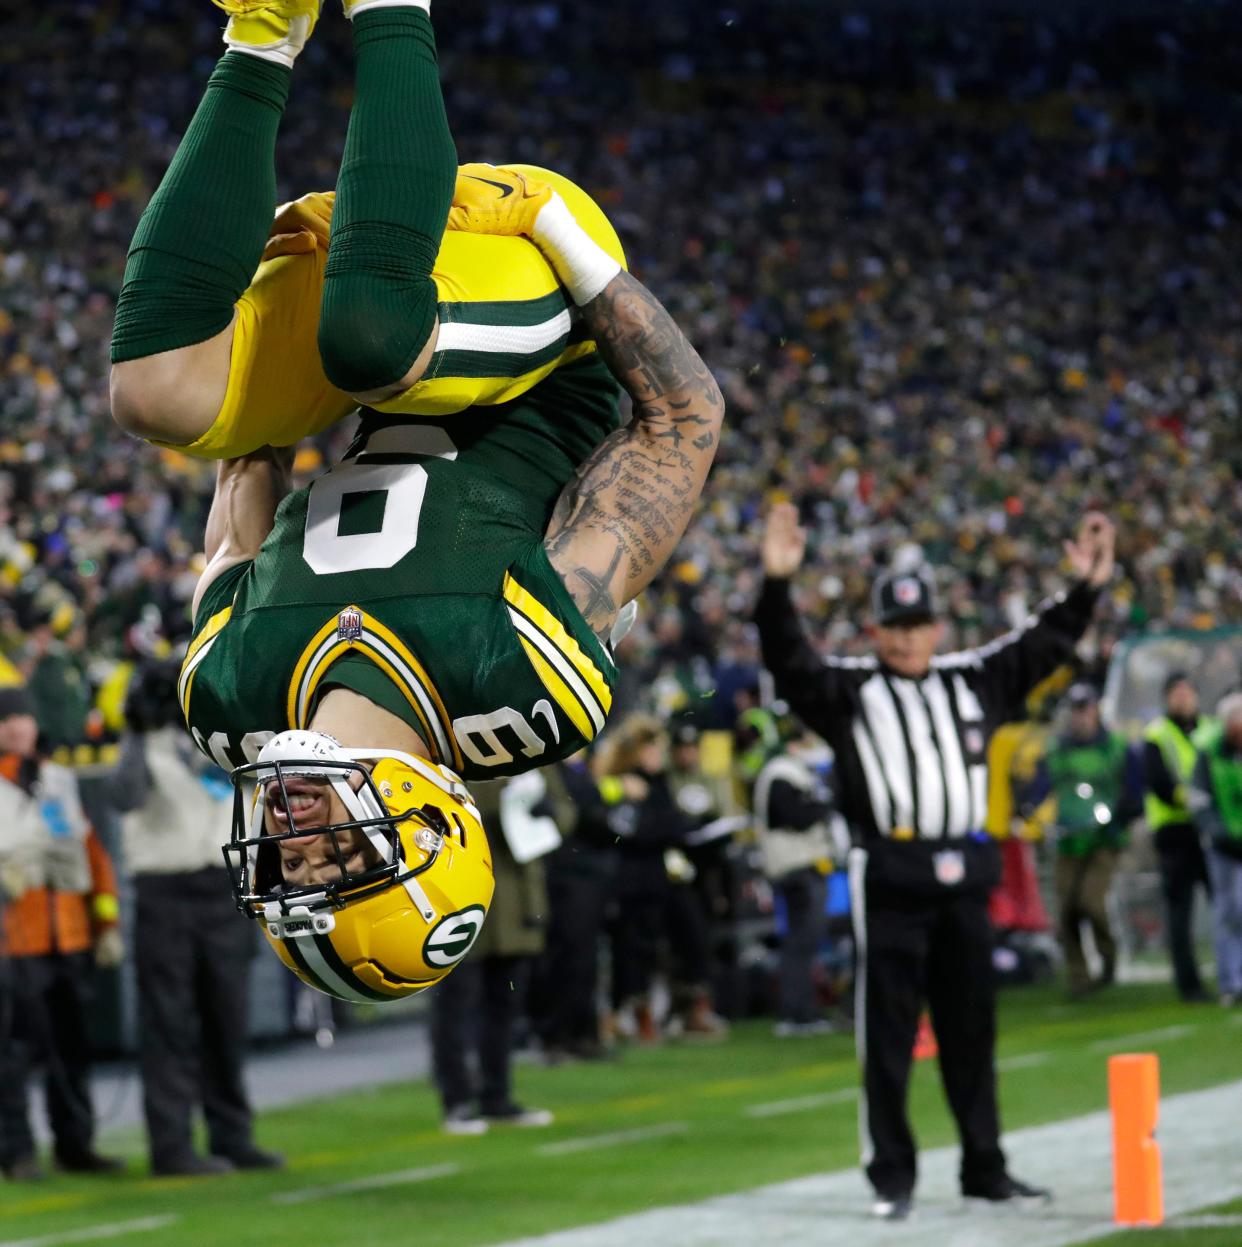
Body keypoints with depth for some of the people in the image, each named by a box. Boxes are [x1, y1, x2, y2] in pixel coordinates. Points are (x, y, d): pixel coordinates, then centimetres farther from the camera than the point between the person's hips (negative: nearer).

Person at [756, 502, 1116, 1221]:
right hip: (889, 882, -4)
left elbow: (1044, 646, 19)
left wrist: (1087, 588, 10)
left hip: (965, 880, 4)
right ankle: (893, 1178, 6)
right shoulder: (848, 691, 3)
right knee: (887, 1033, -1)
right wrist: (778, 586, -26)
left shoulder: (975, 681, 15)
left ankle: (985, 1169, 21)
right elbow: (788, 660, -11)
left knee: (972, 1030, 12)